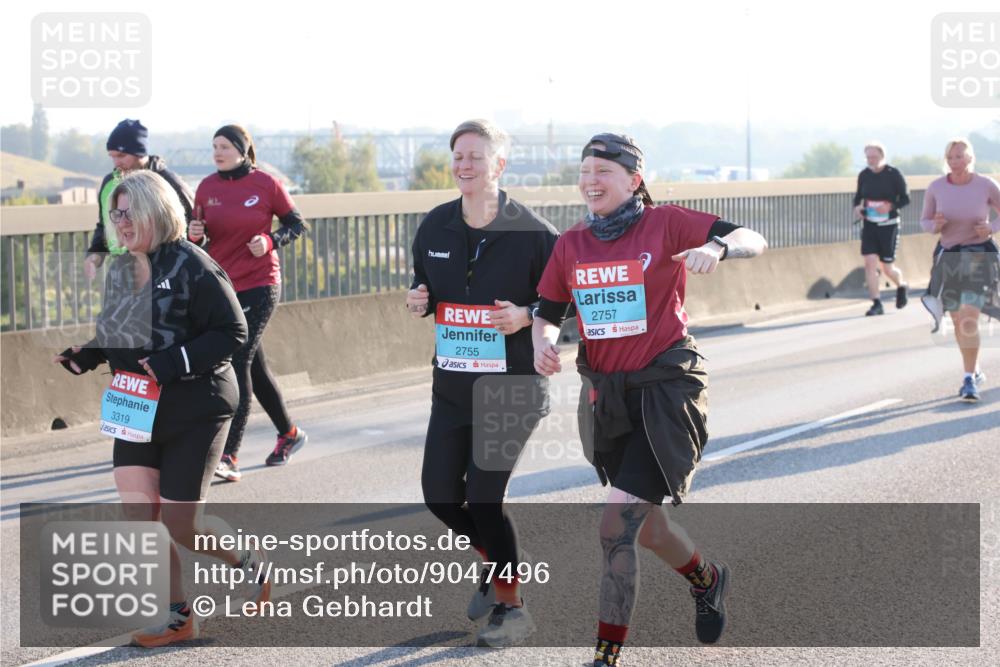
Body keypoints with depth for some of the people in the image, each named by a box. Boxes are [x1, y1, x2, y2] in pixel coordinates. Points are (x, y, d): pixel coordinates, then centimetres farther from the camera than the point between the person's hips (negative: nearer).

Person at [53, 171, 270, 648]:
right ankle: (177, 616, 12)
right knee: (140, 517, -3)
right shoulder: (119, 270, 6)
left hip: (195, 410, -6)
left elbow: (233, 331, -16)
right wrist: (89, 356, -1)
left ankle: (249, 563, 26)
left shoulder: (191, 266, -16)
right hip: (137, 411, 7)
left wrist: (178, 361, -25)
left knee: (181, 525, -2)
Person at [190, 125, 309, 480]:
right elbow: (201, 238, 12)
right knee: (254, 366, 14)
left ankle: (228, 455, -17)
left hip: (259, 286, -5)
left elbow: (296, 224, 3)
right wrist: (194, 235, -11)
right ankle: (289, 433, 34)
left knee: (238, 361, -14)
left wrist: (270, 241, -15)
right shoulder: (207, 187, 4)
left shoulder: (266, 184, -6)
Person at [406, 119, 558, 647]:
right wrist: (419, 302, -5)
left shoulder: (531, 232, -12)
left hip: (513, 386, -6)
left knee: (483, 497, -7)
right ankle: (499, 559, 36)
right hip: (452, 385, 6)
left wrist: (526, 316, -22)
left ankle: (510, 603, 13)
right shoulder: (435, 227, 3)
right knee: (439, 495, 7)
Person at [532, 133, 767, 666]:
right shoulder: (570, 244, 5)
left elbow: (752, 241, -12)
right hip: (606, 395, 6)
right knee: (645, 526, 21)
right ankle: (707, 580, 52)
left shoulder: (664, 224, -8)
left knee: (616, 529, -15)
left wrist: (717, 247, -34)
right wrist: (543, 341, -10)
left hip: (666, 390, -6)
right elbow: (548, 313, 13)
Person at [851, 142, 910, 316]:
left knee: (887, 267, 3)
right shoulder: (864, 175, 2)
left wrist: (891, 206, -21)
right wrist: (857, 207, -6)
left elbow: (906, 198, -4)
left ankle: (902, 287, 36)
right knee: (870, 262, -10)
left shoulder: (893, 174, -9)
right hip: (869, 225, 3)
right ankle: (876, 304, -5)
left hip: (889, 225, -3)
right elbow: (858, 195, 16)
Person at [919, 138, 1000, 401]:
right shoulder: (936, 187, -6)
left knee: (969, 320, -16)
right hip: (948, 257, 3)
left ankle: (969, 380, -6)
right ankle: (975, 371, 34)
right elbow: (925, 222, 5)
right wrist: (936, 225, -18)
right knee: (958, 321, 13)